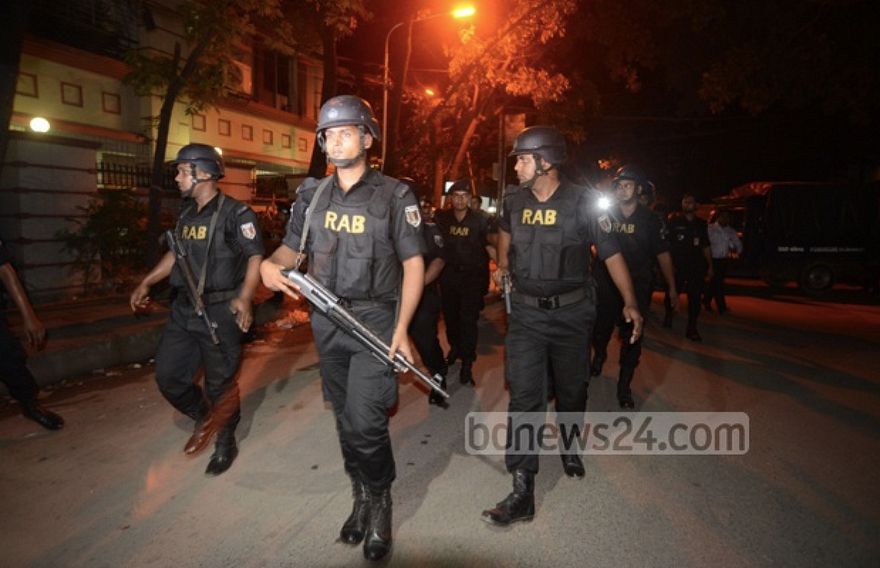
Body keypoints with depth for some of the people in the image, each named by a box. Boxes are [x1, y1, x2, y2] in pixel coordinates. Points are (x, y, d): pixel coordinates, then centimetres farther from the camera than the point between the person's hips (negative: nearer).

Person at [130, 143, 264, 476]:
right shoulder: (186, 212, 12)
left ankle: (225, 444, 26)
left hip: (220, 312, -7)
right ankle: (204, 419, 36)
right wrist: (146, 283, 16)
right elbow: (176, 253, 22)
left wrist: (244, 297, -27)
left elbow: (255, 257, -15)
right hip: (183, 310, 7)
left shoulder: (235, 213, -11)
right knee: (168, 377, 10)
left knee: (220, 384, 4)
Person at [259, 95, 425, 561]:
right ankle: (362, 498, 35)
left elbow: (414, 264, -7)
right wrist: (269, 265, -13)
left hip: (376, 320, -5)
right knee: (345, 417, 15)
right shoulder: (311, 195, 7)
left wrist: (402, 328, -14)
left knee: (364, 422, -10)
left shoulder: (394, 196, -6)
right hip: (327, 322, 5)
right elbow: (292, 248, 12)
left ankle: (379, 504, 17)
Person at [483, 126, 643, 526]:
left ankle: (569, 448, 45)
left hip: (572, 312, -1)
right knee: (524, 396, -7)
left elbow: (611, 253, -7)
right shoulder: (514, 201, 2)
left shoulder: (582, 202, -9)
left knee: (572, 389, 15)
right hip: (526, 312, 2)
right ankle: (522, 492, -2)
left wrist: (630, 302, -11)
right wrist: (503, 265, 19)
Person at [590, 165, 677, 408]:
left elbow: (663, 254, 4)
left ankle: (624, 386, 15)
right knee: (600, 328, 12)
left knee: (632, 336, 1)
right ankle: (599, 356, 47)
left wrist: (672, 288, 7)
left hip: (638, 286, 0)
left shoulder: (649, 219, -1)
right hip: (605, 283, 0)